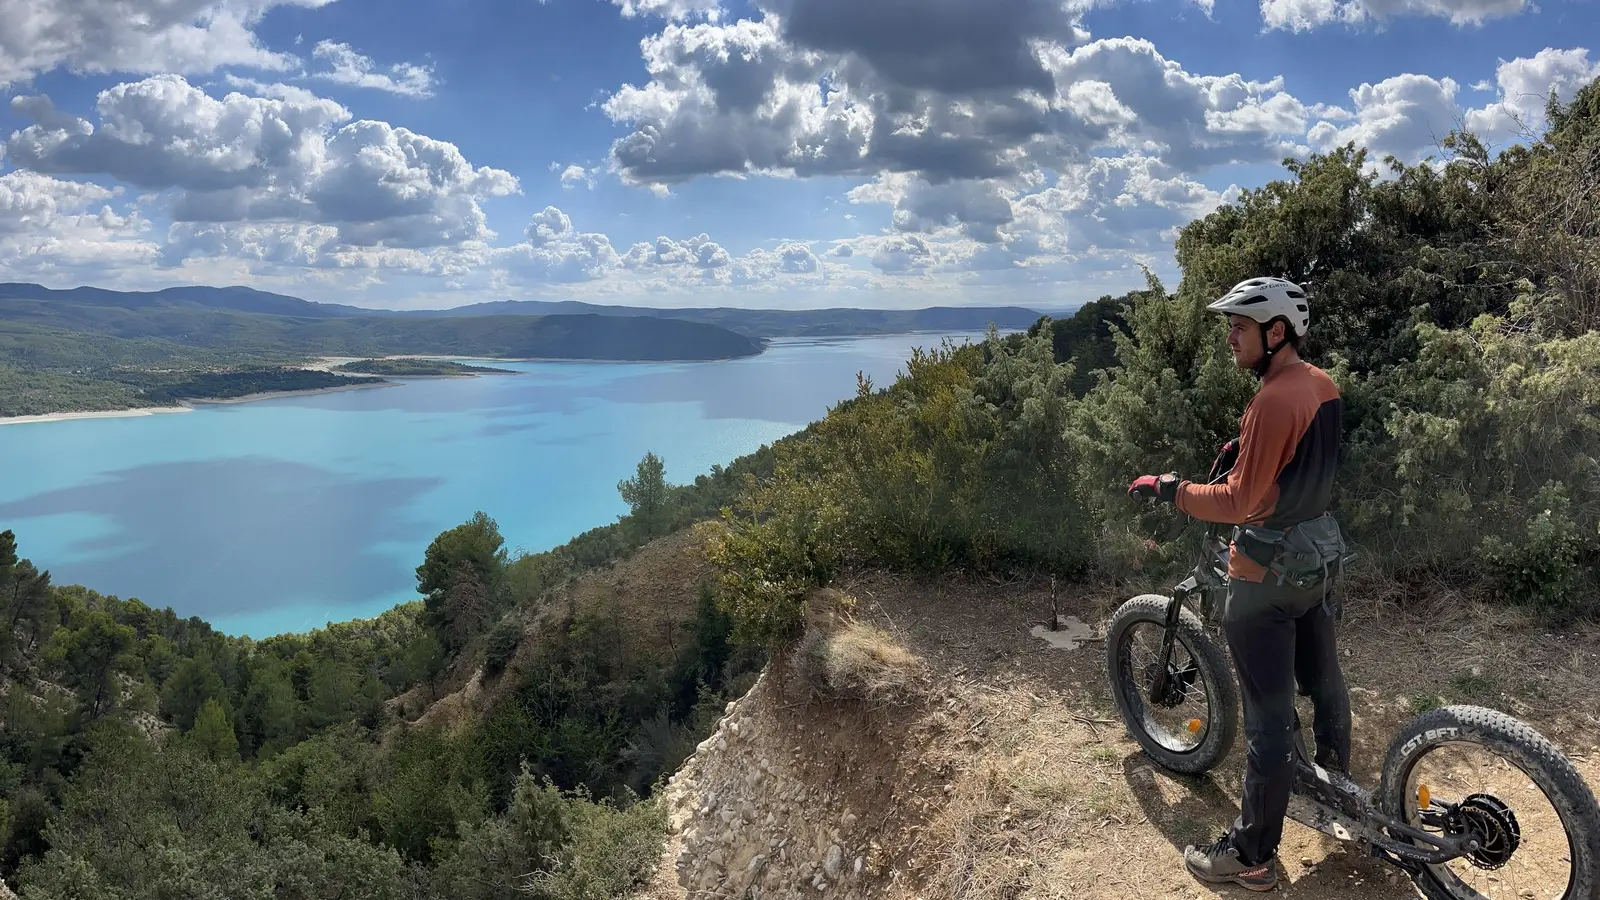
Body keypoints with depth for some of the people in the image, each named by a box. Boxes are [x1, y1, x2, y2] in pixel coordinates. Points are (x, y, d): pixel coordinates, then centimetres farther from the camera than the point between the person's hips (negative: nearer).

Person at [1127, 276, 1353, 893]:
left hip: (1266, 577, -9)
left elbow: (1239, 501, -24)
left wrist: (1167, 489, -17)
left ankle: (1252, 857, 10)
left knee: (1268, 719, -1)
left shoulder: (1273, 401, -25)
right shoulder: (1324, 385, 3)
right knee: (1323, 681, 25)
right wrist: (1247, 451, 12)